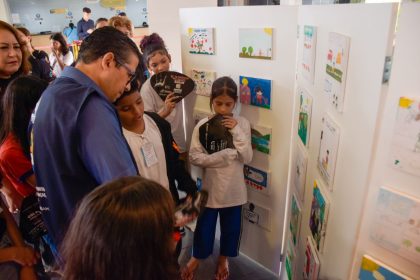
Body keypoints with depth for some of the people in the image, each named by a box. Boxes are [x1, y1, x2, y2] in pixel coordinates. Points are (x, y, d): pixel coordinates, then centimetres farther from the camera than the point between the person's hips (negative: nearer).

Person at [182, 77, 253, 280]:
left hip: (233, 188, 2)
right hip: (210, 186, -1)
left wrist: (236, 131, -22)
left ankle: (223, 259, 46)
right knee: (204, 226, 16)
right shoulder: (203, 125, -11)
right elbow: (194, 157, -16)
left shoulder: (242, 124, -7)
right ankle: (196, 257, 45)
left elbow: (247, 157, -12)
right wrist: (225, 155, -24)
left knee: (231, 227, 19)